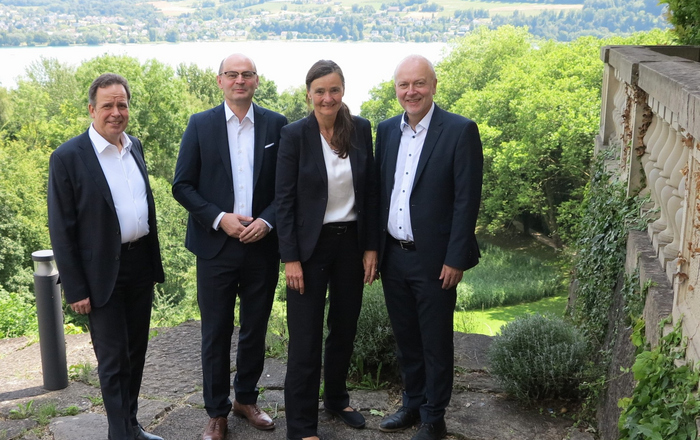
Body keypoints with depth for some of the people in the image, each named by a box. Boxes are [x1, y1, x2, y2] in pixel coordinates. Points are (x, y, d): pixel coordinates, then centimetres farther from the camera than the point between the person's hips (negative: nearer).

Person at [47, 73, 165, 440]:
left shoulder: (135, 146, 7)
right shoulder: (67, 157, -12)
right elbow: (61, 230, -11)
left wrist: (154, 260, 13)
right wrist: (75, 289, -12)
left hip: (141, 263, 6)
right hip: (103, 273, -6)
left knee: (136, 351, 16)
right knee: (113, 359, 3)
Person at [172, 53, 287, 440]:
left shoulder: (276, 125, 3)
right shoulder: (200, 125, 1)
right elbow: (182, 186, -1)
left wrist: (267, 220, -12)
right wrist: (219, 218, -13)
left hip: (262, 245, 1)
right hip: (216, 245, -1)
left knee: (255, 329, 13)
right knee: (216, 333, 6)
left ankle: (246, 399, 32)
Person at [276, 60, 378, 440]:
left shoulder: (361, 130, 0)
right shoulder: (294, 134, -9)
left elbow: (370, 193, 5)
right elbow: (285, 200, -9)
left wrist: (371, 247, 2)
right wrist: (290, 258, -13)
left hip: (351, 242, 4)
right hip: (310, 246, -4)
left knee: (345, 327, 17)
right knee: (306, 338, 1)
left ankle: (337, 398, 38)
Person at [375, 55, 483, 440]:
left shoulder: (460, 131, -10)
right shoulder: (386, 130, 6)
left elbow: (467, 200, -12)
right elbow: (379, 191, 10)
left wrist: (455, 259, -14)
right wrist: (374, 248, 7)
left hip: (434, 259, -5)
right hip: (393, 256, 5)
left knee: (435, 343, 7)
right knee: (405, 339, 17)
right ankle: (412, 404, 34)